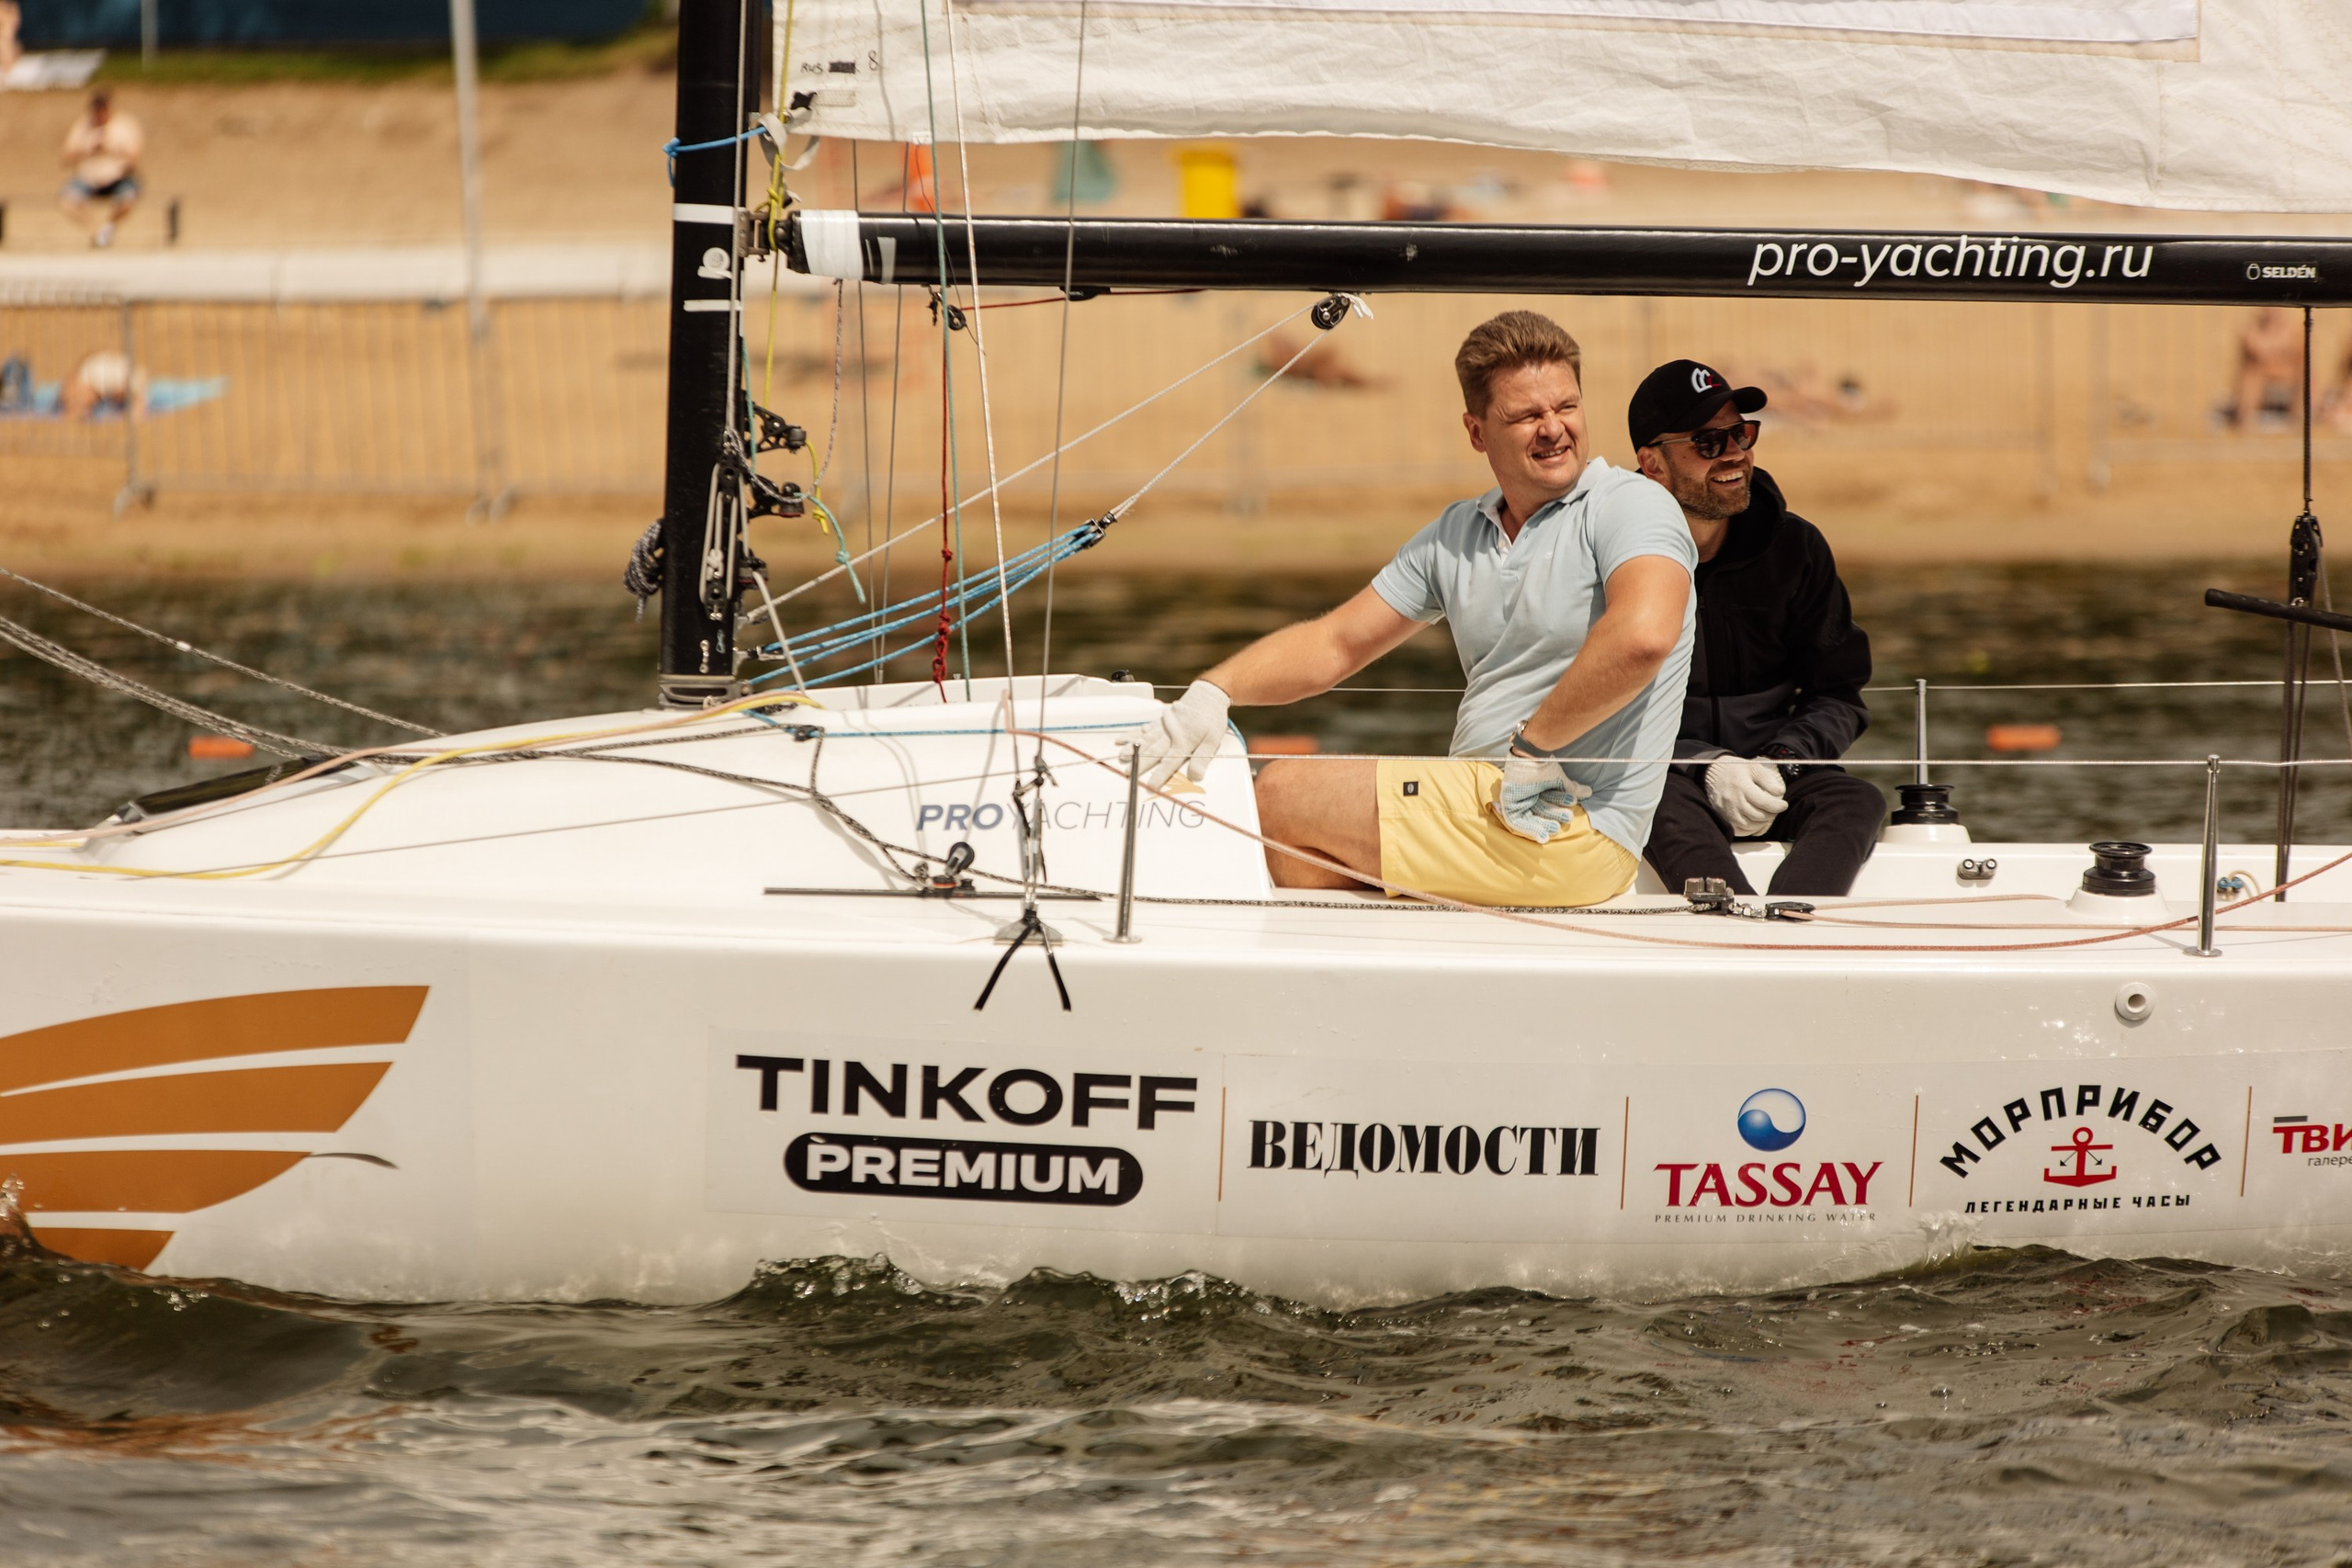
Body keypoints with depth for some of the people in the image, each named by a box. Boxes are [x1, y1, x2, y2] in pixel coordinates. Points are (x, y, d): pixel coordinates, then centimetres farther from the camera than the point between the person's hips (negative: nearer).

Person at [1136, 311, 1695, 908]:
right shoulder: (1457, 534, 15)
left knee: (1281, 797, -4)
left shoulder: (1630, 506, -10)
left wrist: (1531, 748, -22)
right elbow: (1335, 643, 15)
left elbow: (1643, 635, -30)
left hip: (1575, 830, -8)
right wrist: (1213, 692, -3)